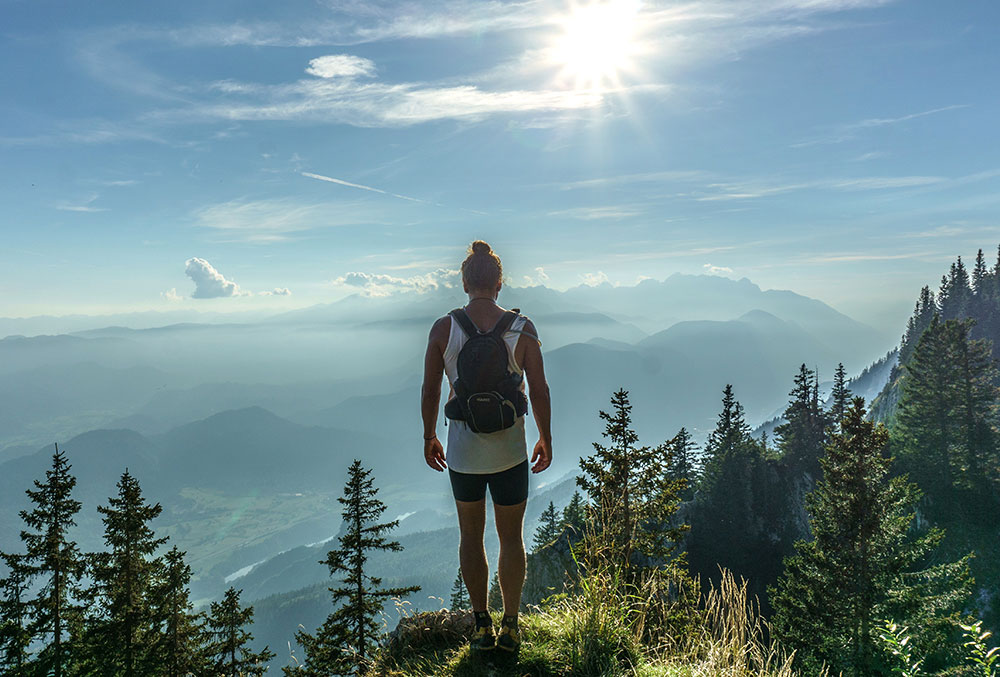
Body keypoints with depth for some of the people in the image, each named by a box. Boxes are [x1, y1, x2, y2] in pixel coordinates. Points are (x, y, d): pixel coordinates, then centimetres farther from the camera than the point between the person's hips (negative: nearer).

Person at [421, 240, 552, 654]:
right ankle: (510, 627, 25)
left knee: (470, 537, 19)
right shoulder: (522, 328, -9)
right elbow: (539, 391, -7)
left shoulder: (443, 328, -7)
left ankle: (481, 626, 26)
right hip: (510, 452, 0)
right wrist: (546, 439, 7)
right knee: (511, 539, 16)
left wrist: (429, 437, 12)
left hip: (462, 452, 1)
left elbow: (429, 391, -2)